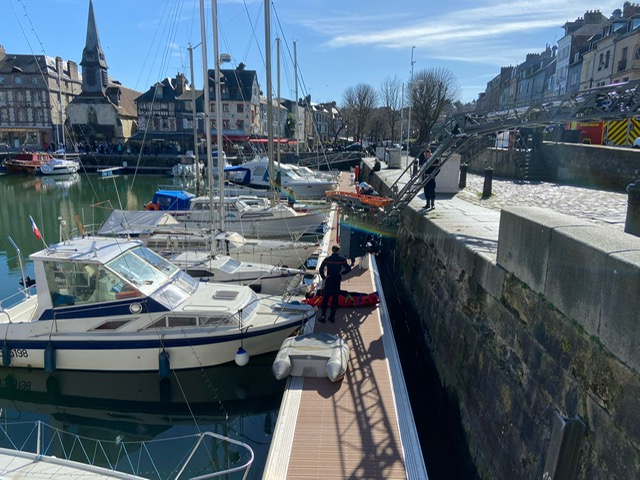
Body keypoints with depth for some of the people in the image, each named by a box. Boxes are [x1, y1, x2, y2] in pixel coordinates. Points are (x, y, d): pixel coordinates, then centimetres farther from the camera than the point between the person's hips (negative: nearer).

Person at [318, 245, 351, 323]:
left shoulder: (327, 259, -4)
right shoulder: (342, 259, -6)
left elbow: (321, 269, -7)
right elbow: (348, 269, -6)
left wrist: (323, 277, 2)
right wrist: (342, 272, 8)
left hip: (328, 281, 0)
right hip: (337, 282, 0)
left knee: (325, 299, 7)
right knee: (335, 299, 10)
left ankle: (323, 316, 4)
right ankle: (332, 316, 12)